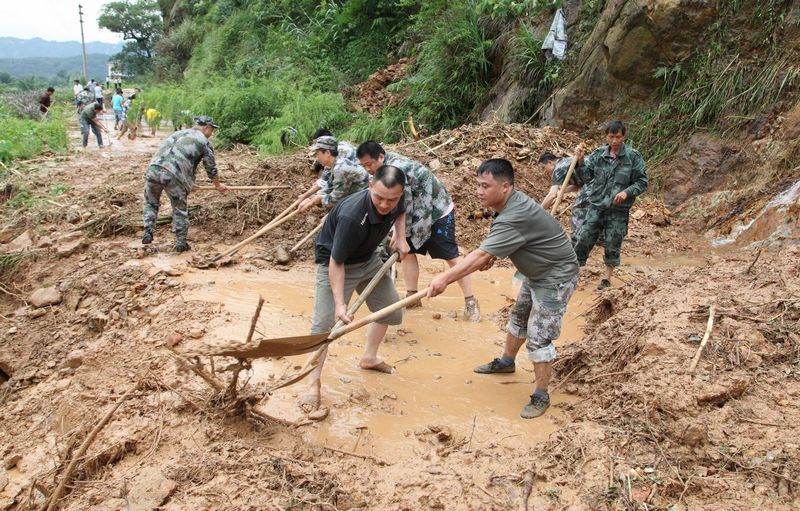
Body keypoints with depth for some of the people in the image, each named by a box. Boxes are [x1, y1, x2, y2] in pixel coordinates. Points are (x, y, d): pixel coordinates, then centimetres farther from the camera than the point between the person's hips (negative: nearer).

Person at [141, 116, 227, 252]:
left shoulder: (178, 133, 31)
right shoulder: (205, 142, 14)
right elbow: (211, 168, 22)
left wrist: (188, 183, 50)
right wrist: (218, 185, 41)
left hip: (153, 169, 5)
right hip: (174, 175, -4)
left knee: (151, 203, 25)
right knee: (180, 210, 12)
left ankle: (148, 232, 15)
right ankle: (181, 243, 18)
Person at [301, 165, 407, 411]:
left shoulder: (396, 202, -19)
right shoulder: (351, 215, -40)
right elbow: (336, 263, -32)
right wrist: (339, 303, -36)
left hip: (369, 259, 7)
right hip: (334, 263, -7)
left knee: (390, 309, 14)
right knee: (324, 324, -14)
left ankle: (369, 357, 35)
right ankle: (313, 383, -1)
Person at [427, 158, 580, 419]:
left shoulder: (514, 217, -34)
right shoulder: (513, 201, -4)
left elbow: (480, 256, -38)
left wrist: (445, 278, -38)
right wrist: (493, 254, -5)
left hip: (556, 277, -10)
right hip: (537, 273, 11)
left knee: (538, 337, -9)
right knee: (518, 317, 25)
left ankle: (541, 397, 4)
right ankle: (506, 361, 47)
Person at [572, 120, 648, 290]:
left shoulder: (633, 156, -5)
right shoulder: (598, 154, 2)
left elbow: (642, 182, -3)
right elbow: (587, 177, 2)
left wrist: (627, 192, -19)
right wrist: (580, 160, -13)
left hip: (618, 210, -2)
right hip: (596, 206, 2)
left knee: (612, 245, 7)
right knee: (584, 239, 1)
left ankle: (607, 277, 22)